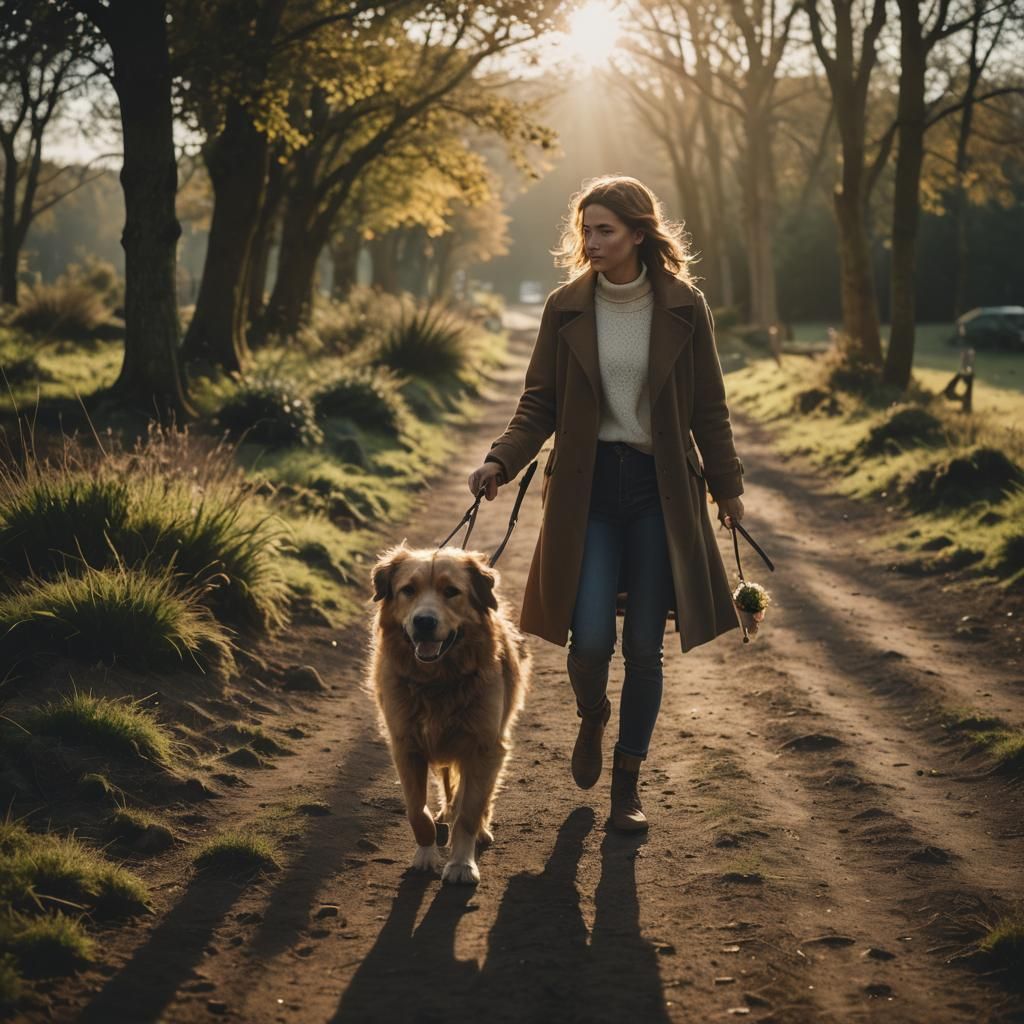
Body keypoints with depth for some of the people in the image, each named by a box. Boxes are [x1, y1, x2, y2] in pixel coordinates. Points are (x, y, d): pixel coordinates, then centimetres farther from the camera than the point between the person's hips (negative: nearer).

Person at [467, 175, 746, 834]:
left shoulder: (684, 307, -1)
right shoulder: (566, 308, 1)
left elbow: (709, 408, 6)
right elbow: (539, 405, 3)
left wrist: (728, 487, 9)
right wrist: (502, 461, -12)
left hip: (660, 490, 0)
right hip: (586, 488, 0)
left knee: (645, 647, 2)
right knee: (590, 638, -10)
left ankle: (629, 780, 20)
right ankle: (592, 718, 26)